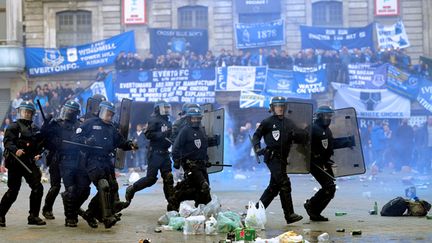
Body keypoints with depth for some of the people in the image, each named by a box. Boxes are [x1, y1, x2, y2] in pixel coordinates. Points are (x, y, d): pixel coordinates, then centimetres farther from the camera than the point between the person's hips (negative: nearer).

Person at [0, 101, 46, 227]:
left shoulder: (35, 129, 14)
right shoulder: (14, 126, -3)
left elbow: (39, 144, 20)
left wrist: (38, 154, 1)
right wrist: (15, 150, -32)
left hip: (29, 163, 5)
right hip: (15, 162, -5)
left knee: (37, 187, -4)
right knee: (13, 191, -2)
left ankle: (33, 216, 6)